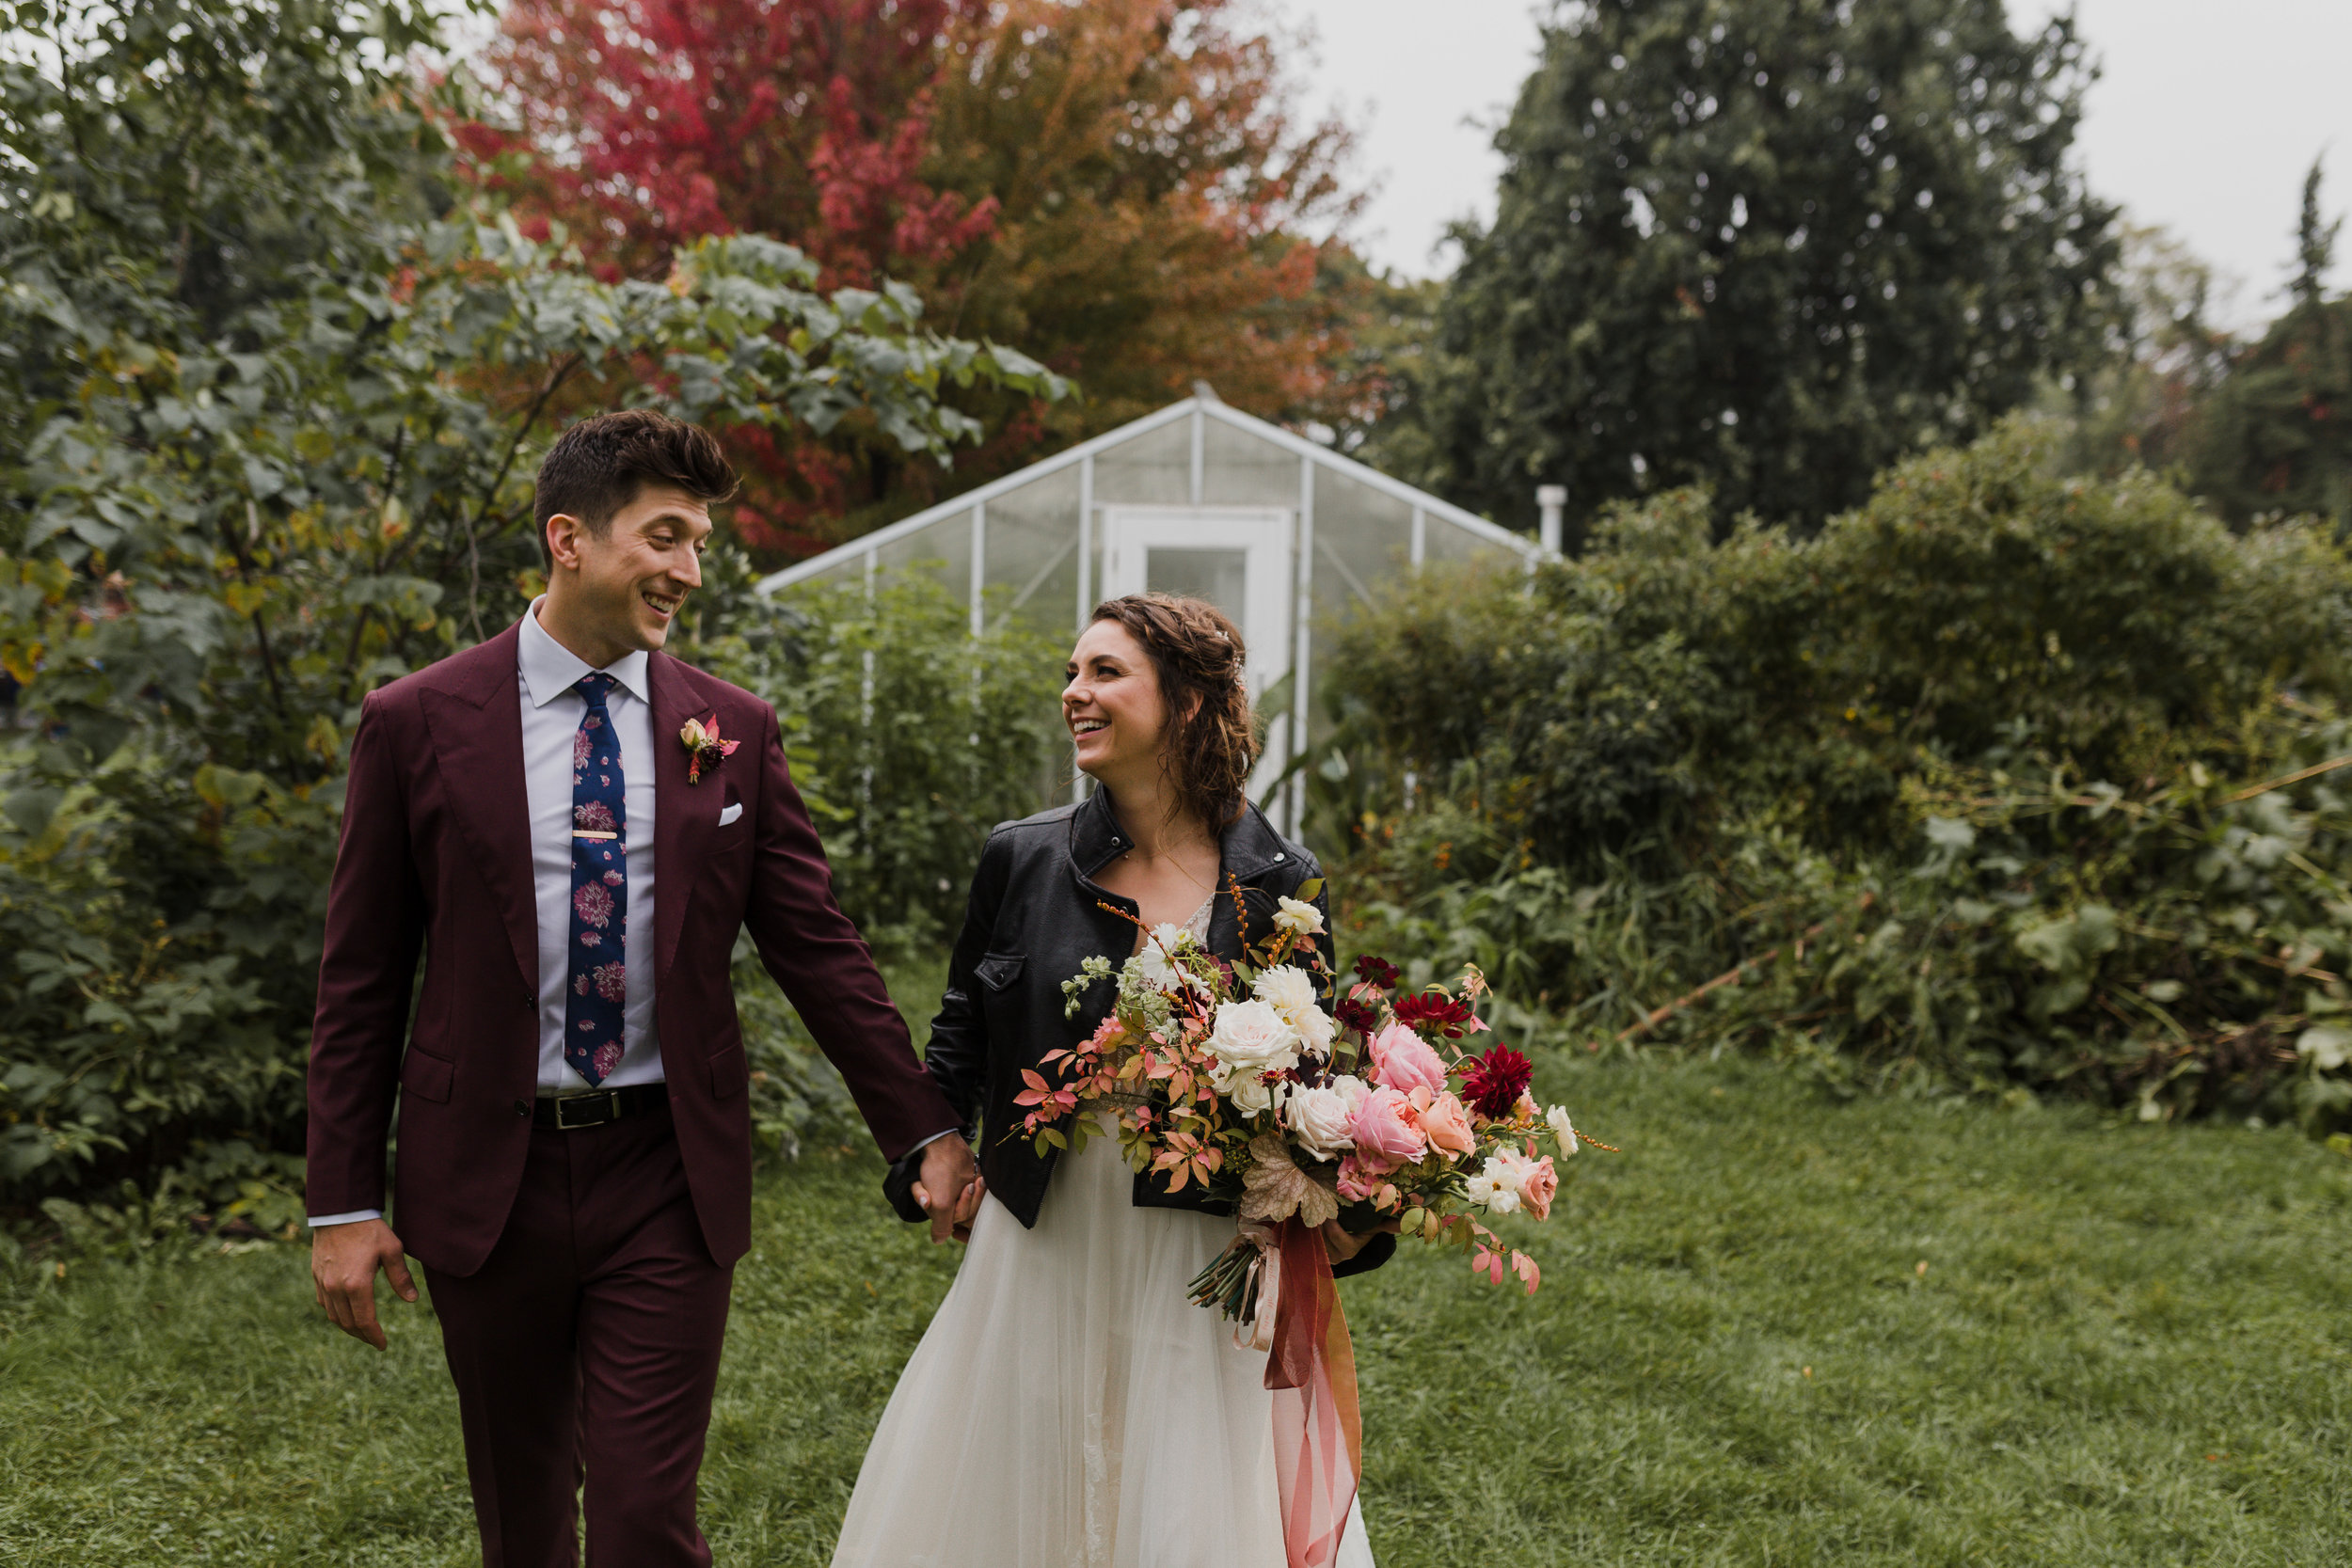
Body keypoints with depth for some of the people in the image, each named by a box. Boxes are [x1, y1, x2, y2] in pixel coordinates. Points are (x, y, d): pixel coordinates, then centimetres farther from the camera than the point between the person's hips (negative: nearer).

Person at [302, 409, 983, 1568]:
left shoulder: (733, 731, 2)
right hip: (487, 1179, 0)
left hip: (668, 1178, 0)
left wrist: (924, 1131, 2)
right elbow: (358, 980, 0)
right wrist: (343, 1203, -2)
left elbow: (815, 947, 4)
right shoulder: (417, 722, -3)